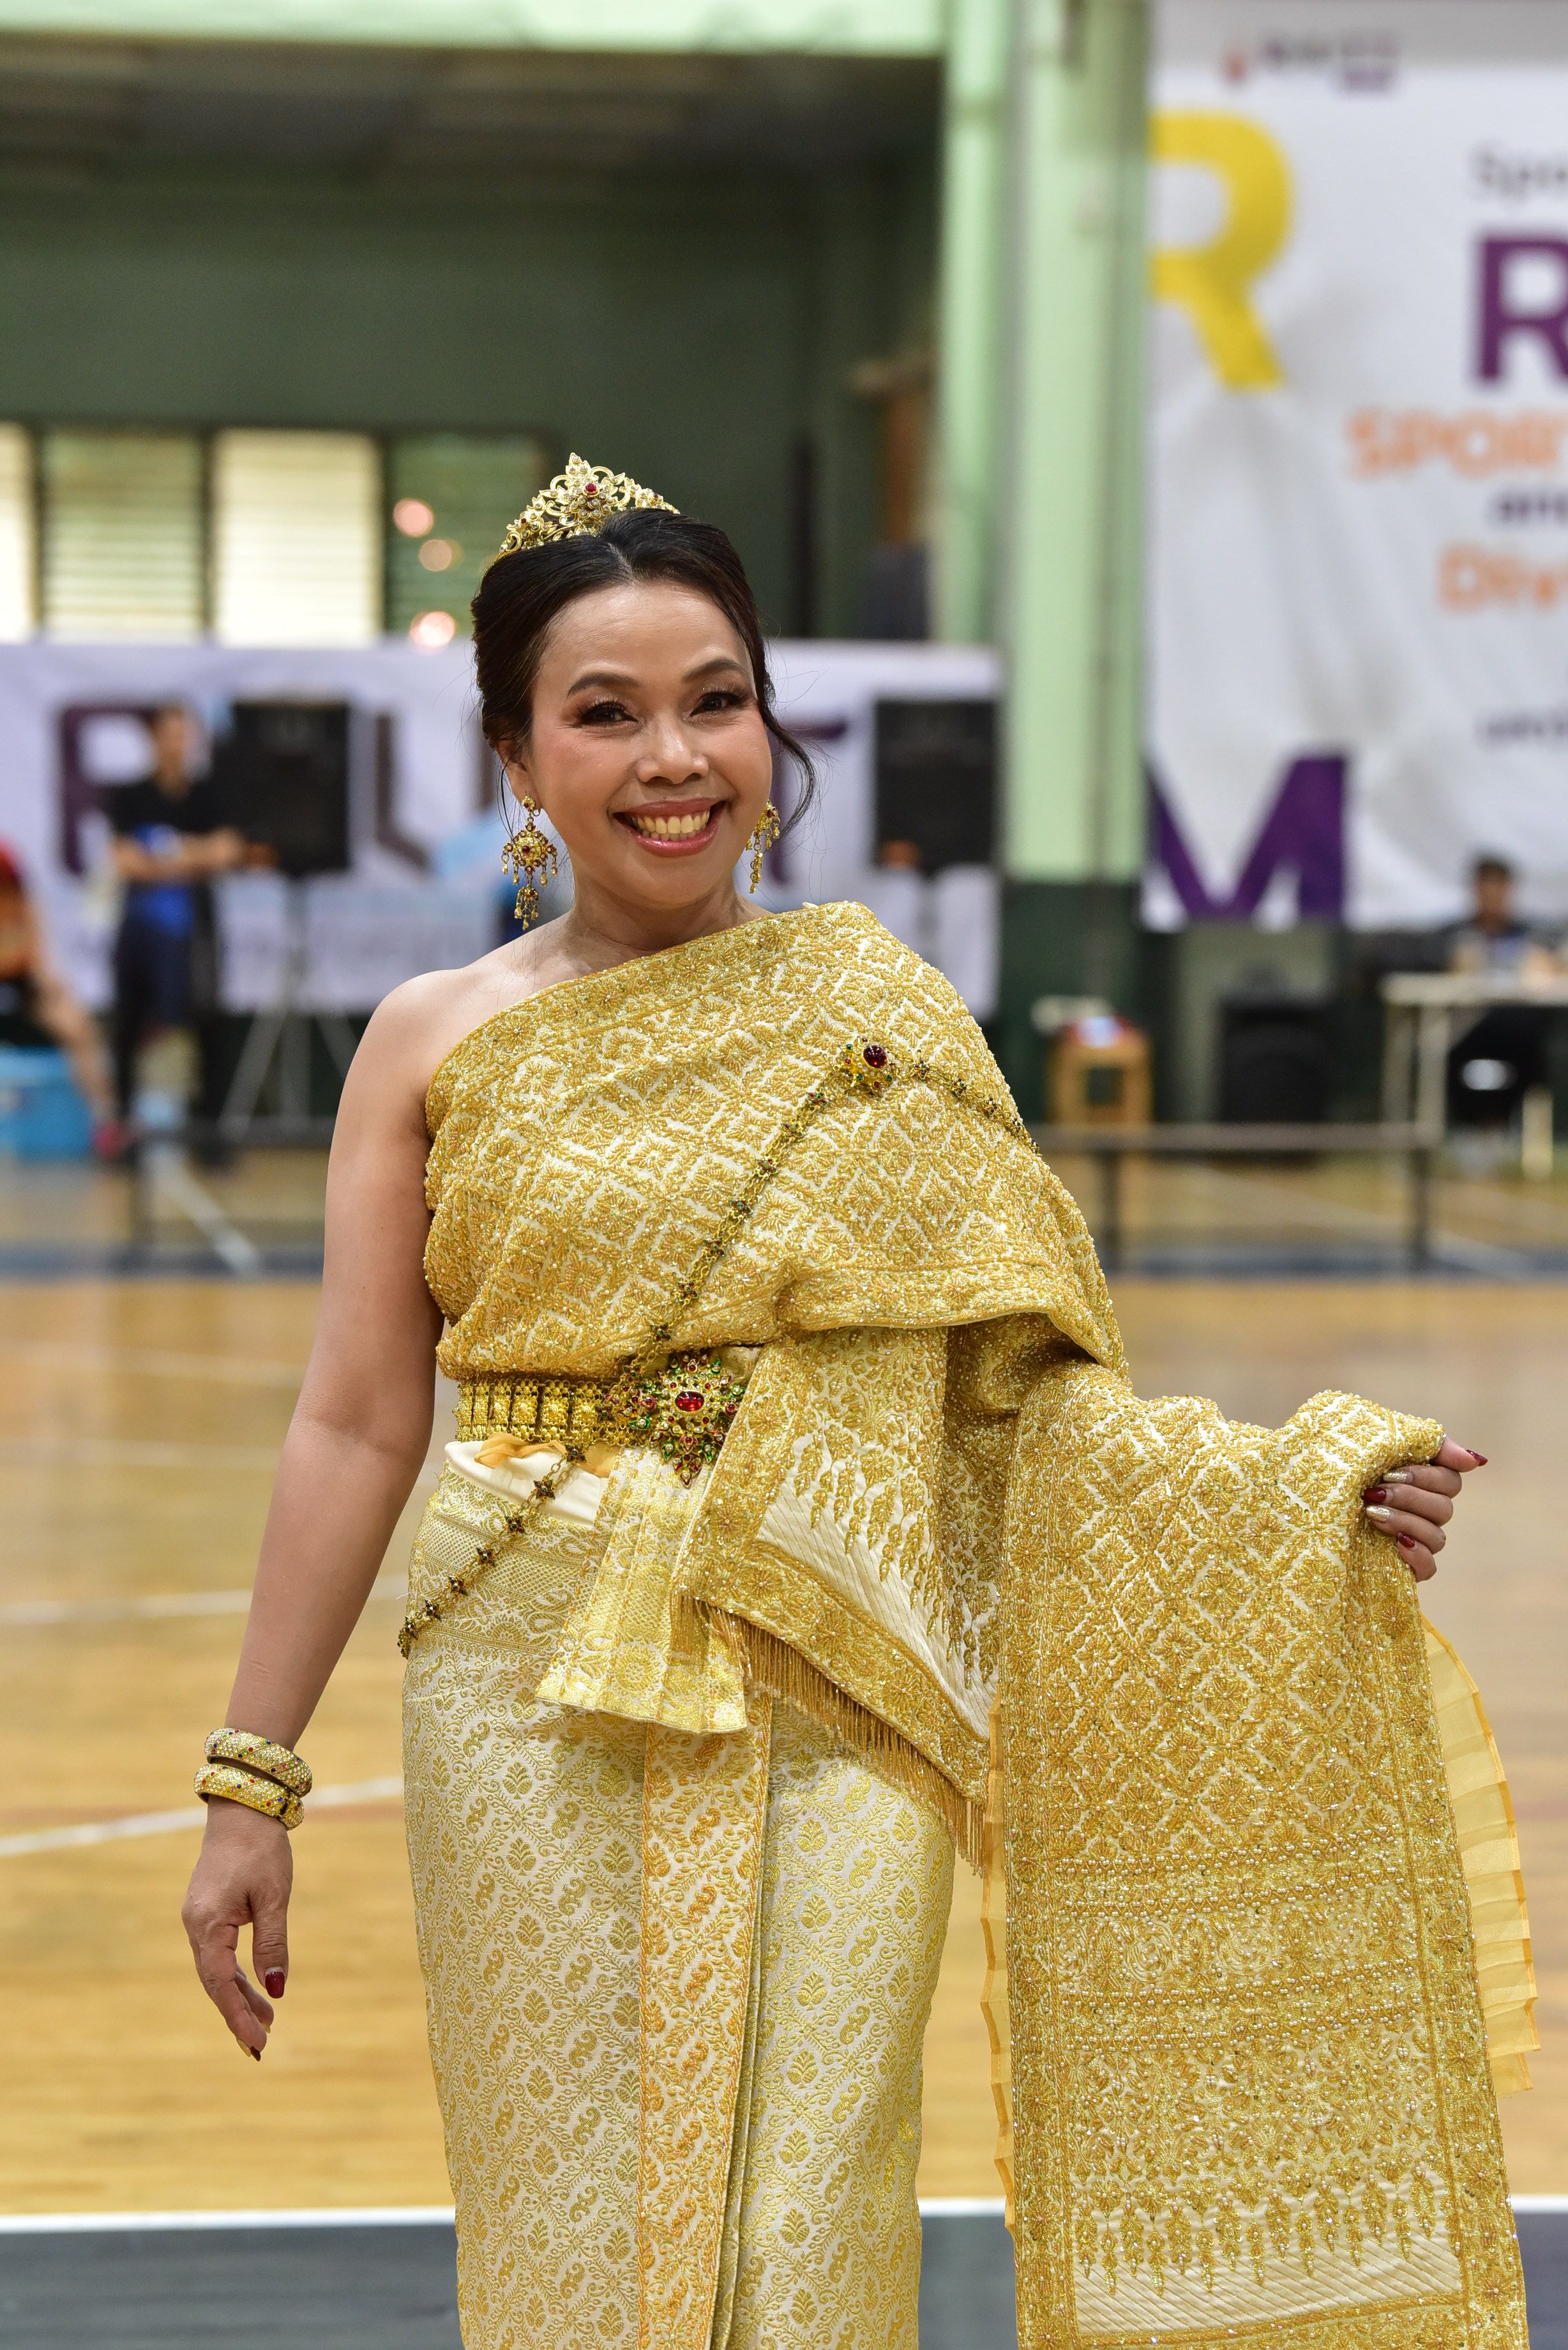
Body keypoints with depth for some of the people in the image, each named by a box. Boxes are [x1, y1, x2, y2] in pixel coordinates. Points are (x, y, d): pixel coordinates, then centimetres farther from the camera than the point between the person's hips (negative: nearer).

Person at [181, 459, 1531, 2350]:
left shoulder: (881, 1022, 3)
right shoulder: (438, 1044, 3)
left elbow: (1027, 1390, 4)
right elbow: (356, 1427, 3)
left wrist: (1295, 1502, -10)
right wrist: (251, 1779, 2)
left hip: (833, 1715, 0)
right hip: (530, 1716, 0)